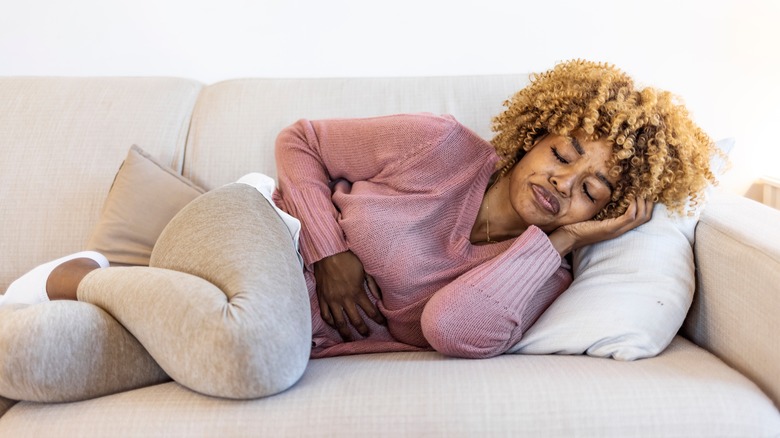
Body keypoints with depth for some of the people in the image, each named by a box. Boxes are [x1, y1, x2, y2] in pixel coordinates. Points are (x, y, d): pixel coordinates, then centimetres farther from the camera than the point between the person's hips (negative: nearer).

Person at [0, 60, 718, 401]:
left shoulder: (536, 277, -3)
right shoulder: (440, 147, -10)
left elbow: (452, 329, -24)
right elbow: (298, 141, 0)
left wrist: (565, 238, -20)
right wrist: (331, 247, -15)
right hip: (246, 223, -2)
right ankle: (84, 279, -10)